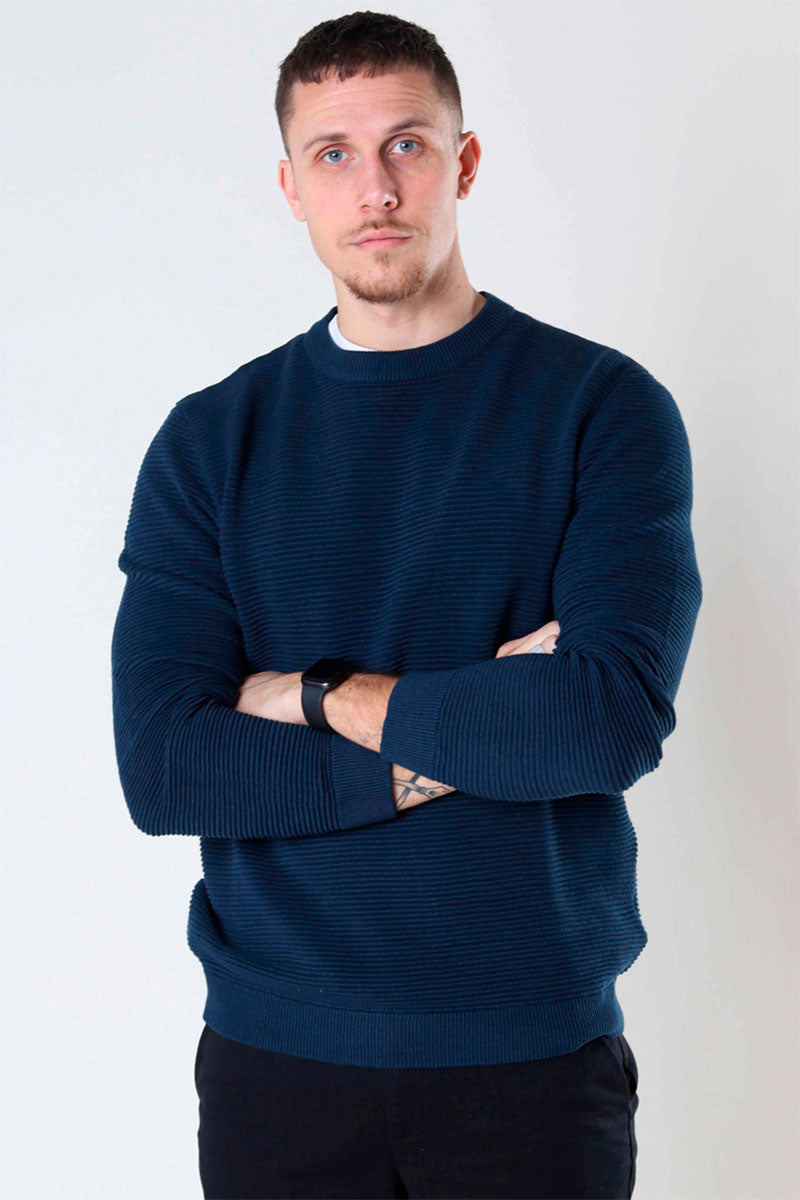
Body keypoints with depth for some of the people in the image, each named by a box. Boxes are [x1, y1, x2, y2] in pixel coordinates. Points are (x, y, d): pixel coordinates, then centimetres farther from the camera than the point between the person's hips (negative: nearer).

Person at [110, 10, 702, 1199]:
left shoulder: (603, 407, -5)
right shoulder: (211, 441, 1)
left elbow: (619, 720, -18)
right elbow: (162, 769, -9)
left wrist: (325, 697, -11)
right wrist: (477, 735, -15)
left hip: (534, 1051, -1)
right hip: (275, 1049, 2)